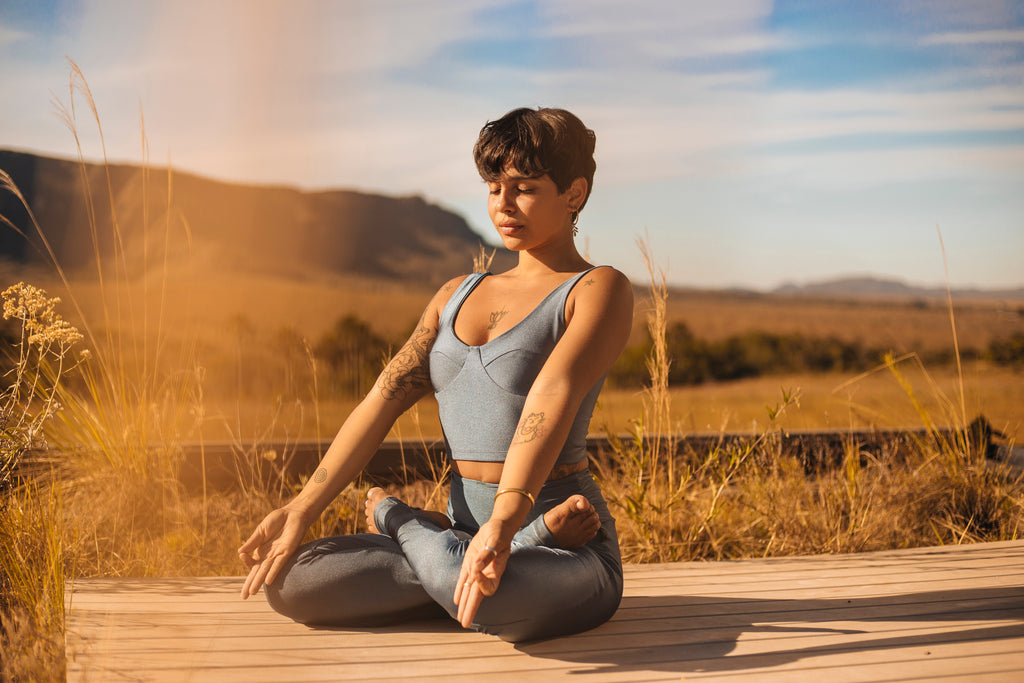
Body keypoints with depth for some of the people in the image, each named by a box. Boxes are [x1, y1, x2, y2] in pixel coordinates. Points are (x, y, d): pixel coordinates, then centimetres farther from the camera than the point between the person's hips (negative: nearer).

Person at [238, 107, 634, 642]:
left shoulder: (600, 291, -5)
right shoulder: (457, 297, 17)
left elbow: (552, 398, -23)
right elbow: (384, 398, 8)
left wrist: (502, 523, -38)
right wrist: (304, 508, -3)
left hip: (573, 559, -6)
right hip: (465, 534, 6)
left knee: (470, 585, -41)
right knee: (287, 583, -12)